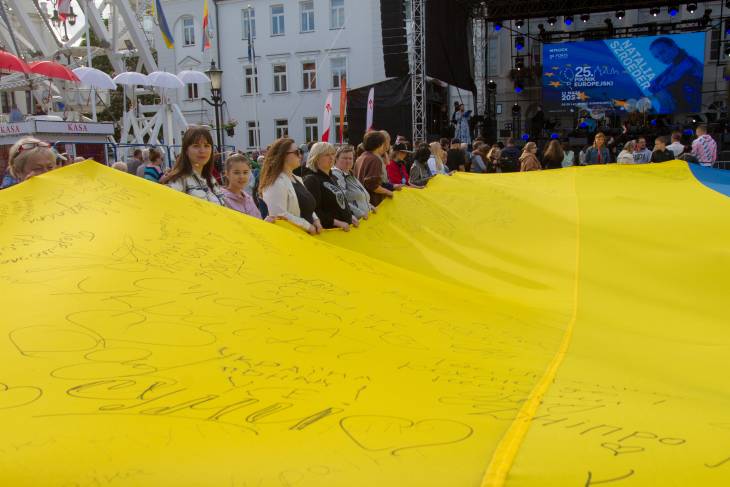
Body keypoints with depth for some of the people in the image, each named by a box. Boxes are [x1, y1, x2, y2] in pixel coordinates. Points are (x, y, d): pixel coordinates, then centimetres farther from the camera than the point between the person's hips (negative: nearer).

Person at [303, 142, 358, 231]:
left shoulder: (332, 178, 18)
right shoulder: (312, 180, -11)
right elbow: (314, 210, -22)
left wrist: (350, 216, 10)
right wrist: (337, 222, -24)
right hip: (328, 229, -8)